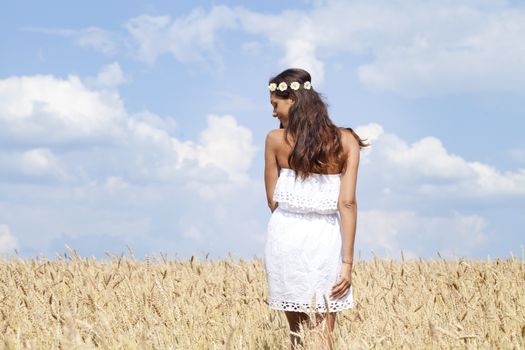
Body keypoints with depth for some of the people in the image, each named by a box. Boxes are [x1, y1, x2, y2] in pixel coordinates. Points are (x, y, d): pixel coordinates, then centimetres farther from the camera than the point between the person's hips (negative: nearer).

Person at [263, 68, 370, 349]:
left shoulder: (275, 140, -2)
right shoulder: (346, 141, 0)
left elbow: (273, 201, 4)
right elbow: (347, 203, -5)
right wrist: (347, 262, -4)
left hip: (285, 236, 0)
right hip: (326, 240, 0)